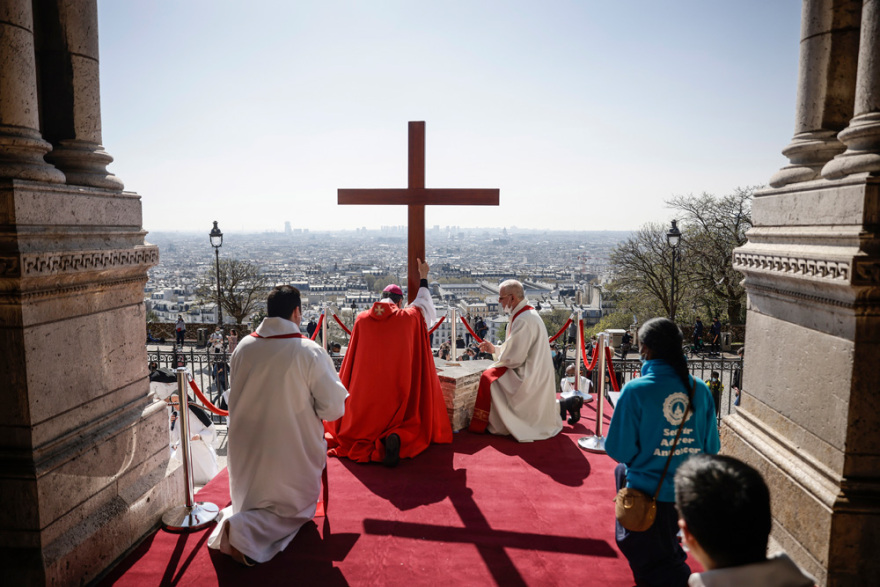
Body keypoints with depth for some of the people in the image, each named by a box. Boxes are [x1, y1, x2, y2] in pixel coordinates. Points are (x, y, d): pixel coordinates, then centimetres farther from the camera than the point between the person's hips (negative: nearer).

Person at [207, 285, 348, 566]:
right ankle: (243, 530, -11)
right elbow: (334, 409, -17)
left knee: (250, 502, 31)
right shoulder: (310, 353, -20)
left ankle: (233, 518, 1)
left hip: (245, 452, 6)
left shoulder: (242, 347, -5)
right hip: (292, 455, -5)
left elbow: (239, 397, 10)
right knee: (296, 510, 15)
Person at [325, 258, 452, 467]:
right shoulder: (409, 317, -3)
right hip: (399, 393, -1)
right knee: (410, 426, 14)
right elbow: (423, 301, 20)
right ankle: (397, 438, -21)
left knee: (360, 426, 19)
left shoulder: (362, 319, 0)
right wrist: (423, 278, 35)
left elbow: (352, 359, 9)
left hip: (365, 397, 2)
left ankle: (362, 441, -16)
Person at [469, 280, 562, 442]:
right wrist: (494, 349, 10)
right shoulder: (529, 314, 10)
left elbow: (514, 357, -23)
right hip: (536, 375, 10)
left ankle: (484, 424, 4)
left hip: (528, 378, -10)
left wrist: (497, 360, -4)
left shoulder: (523, 320, -23)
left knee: (489, 377, -8)